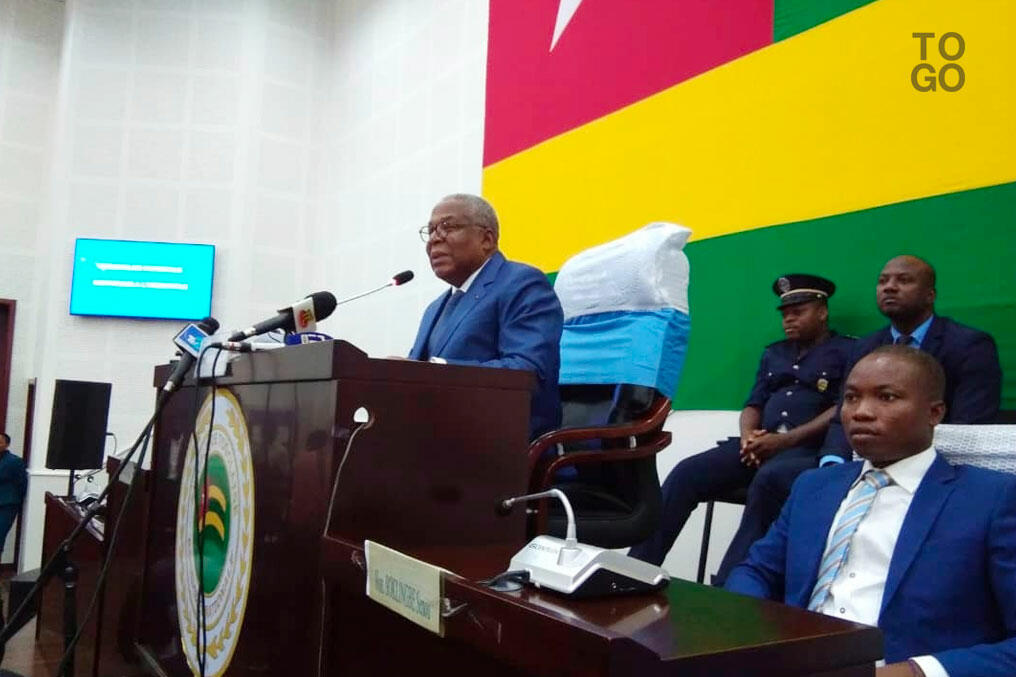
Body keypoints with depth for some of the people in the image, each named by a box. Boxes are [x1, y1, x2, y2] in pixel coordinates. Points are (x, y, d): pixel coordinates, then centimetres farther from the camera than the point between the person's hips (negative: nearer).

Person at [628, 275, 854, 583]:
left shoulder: (847, 351, 8)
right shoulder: (773, 353, 26)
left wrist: (786, 439, -15)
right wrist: (748, 435, -3)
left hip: (808, 449, -5)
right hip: (761, 445, 5)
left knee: (768, 480, -38)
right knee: (686, 474, -17)